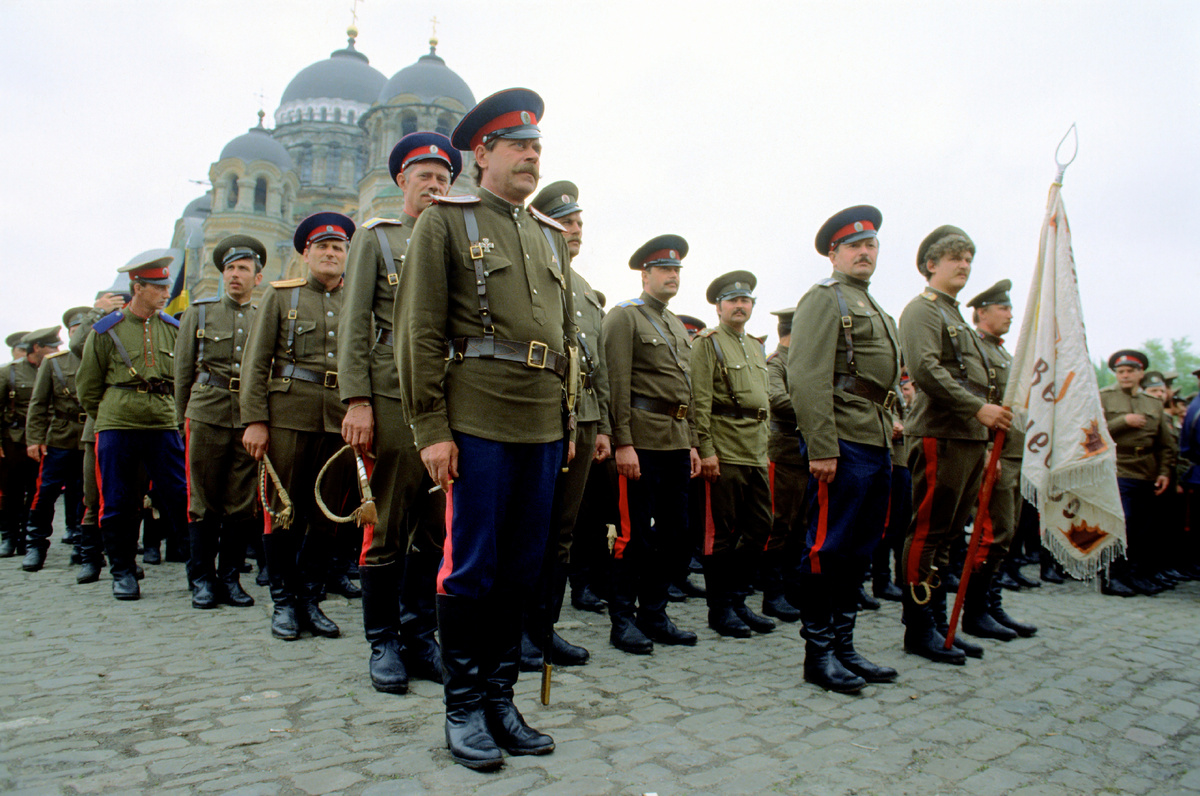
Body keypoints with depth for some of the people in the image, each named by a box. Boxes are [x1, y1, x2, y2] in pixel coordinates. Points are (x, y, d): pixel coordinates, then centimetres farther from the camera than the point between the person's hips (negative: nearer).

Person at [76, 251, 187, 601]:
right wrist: (107, 418, 12)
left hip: (164, 427, 1)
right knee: (118, 504, 4)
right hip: (116, 427, -1)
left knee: (180, 497, -3)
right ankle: (123, 572, 18)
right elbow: (87, 386, 9)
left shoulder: (174, 329, 8)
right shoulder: (106, 330, 1)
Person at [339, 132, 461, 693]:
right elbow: (353, 325, 1)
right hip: (393, 399, -3)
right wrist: (356, 401, -10)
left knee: (438, 528, 6)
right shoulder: (374, 237, 9)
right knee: (389, 529, 0)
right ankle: (384, 645, 14)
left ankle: (419, 636, 19)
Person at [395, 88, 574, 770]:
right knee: (471, 567, 1)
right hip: (477, 421, -5)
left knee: (523, 568, 10)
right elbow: (420, 332, -4)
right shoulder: (445, 221, 3)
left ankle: (501, 698, 24)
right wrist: (431, 428, -11)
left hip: (543, 426, 6)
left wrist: (569, 421, 15)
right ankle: (465, 708, 17)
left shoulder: (552, 235, 20)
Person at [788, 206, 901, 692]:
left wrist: (890, 423, 16)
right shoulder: (824, 298, -5)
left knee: (860, 551, 12)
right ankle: (818, 654, 7)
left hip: (877, 444, 9)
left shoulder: (875, 309, 24)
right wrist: (822, 447, -21)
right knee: (828, 550, -3)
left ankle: (843, 646, 22)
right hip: (843, 444, -9)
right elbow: (808, 379, -15)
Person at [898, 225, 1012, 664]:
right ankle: (919, 629, 1)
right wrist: (979, 408, -21)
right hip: (939, 436, -9)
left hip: (970, 438, 10)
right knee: (929, 533, -6)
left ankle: (939, 623, 19)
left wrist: (986, 446, 22)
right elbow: (926, 370, -19)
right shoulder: (922, 310, -4)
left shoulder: (957, 318, 25)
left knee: (946, 535, 11)